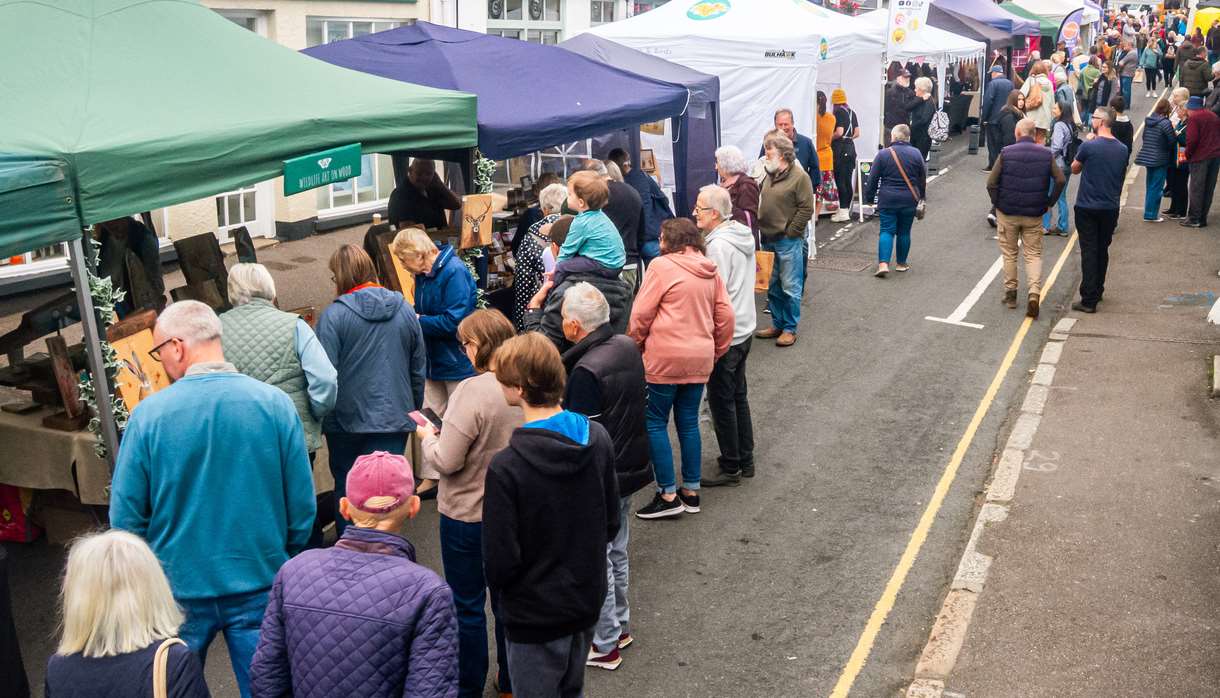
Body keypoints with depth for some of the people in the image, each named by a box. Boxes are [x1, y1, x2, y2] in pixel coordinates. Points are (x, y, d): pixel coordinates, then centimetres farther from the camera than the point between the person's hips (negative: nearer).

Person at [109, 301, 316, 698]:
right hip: (260, 587, 1)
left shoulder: (149, 415, -12)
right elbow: (303, 506, -6)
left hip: (179, 590, 0)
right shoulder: (275, 404, -10)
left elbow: (125, 516, -5)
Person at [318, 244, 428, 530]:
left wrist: (321, 419, -2)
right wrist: (414, 410, 21)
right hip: (395, 418, 2)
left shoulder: (334, 315, -11)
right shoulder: (404, 310, 3)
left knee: (346, 485, 15)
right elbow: (419, 369, 10)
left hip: (347, 419, -2)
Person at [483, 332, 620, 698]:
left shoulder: (505, 467, -28)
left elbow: (499, 561, -21)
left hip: (536, 616, -5)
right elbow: (611, 524, 2)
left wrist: (498, 586, 0)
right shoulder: (598, 438, -10)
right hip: (588, 601, 5)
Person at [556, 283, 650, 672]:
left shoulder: (586, 371, -28)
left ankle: (605, 645, 21)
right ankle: (619, 625, 39)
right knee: (617, 551, 23)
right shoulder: (628, 347, -2)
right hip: (631, 467, 9)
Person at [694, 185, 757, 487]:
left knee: (721, 402, 3)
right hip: (744, 328, 9)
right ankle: (745, 460, 28)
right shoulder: (742, 234, 6)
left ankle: (731, 467, 12)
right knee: (738, 396, 18)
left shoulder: (719, 245, -22)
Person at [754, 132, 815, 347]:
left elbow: (806, 209, -13)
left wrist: (789, 233, -13)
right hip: (768, 240, 8)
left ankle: (790, 329, 10)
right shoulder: (769, 175, 12)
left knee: (790, 287, 0)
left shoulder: (799, 176, -11)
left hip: (789, 241, -8)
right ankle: (777, 324, 26)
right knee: (772, 286, 14)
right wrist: (761, 231, 10)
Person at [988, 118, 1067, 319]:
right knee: (1034, 254, 7)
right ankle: (1034, 292, -11)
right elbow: (1061, 180, -6)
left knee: (1009, 254, 13)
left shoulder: (1006, 153, -8)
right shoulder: (1046, 154, -2)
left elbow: (991, 183, -12)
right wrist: (1049, 203, 3)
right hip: (1034, 214, 1)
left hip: (1008, 213, -1)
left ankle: (1010, 293, 19)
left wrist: (998, 203, 1)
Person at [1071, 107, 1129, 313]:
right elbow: (1122, 177, 14)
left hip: (1087, 208, -5)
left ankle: (1089, 300, -6)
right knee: (1102, 251, 18)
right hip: (1111, 208, 5)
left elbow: (1074, 169, 2)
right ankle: (1097, 291, 30)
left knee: (1089, 252, -3)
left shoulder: (1089, 146, -15)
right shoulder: (1122, 149, 2)